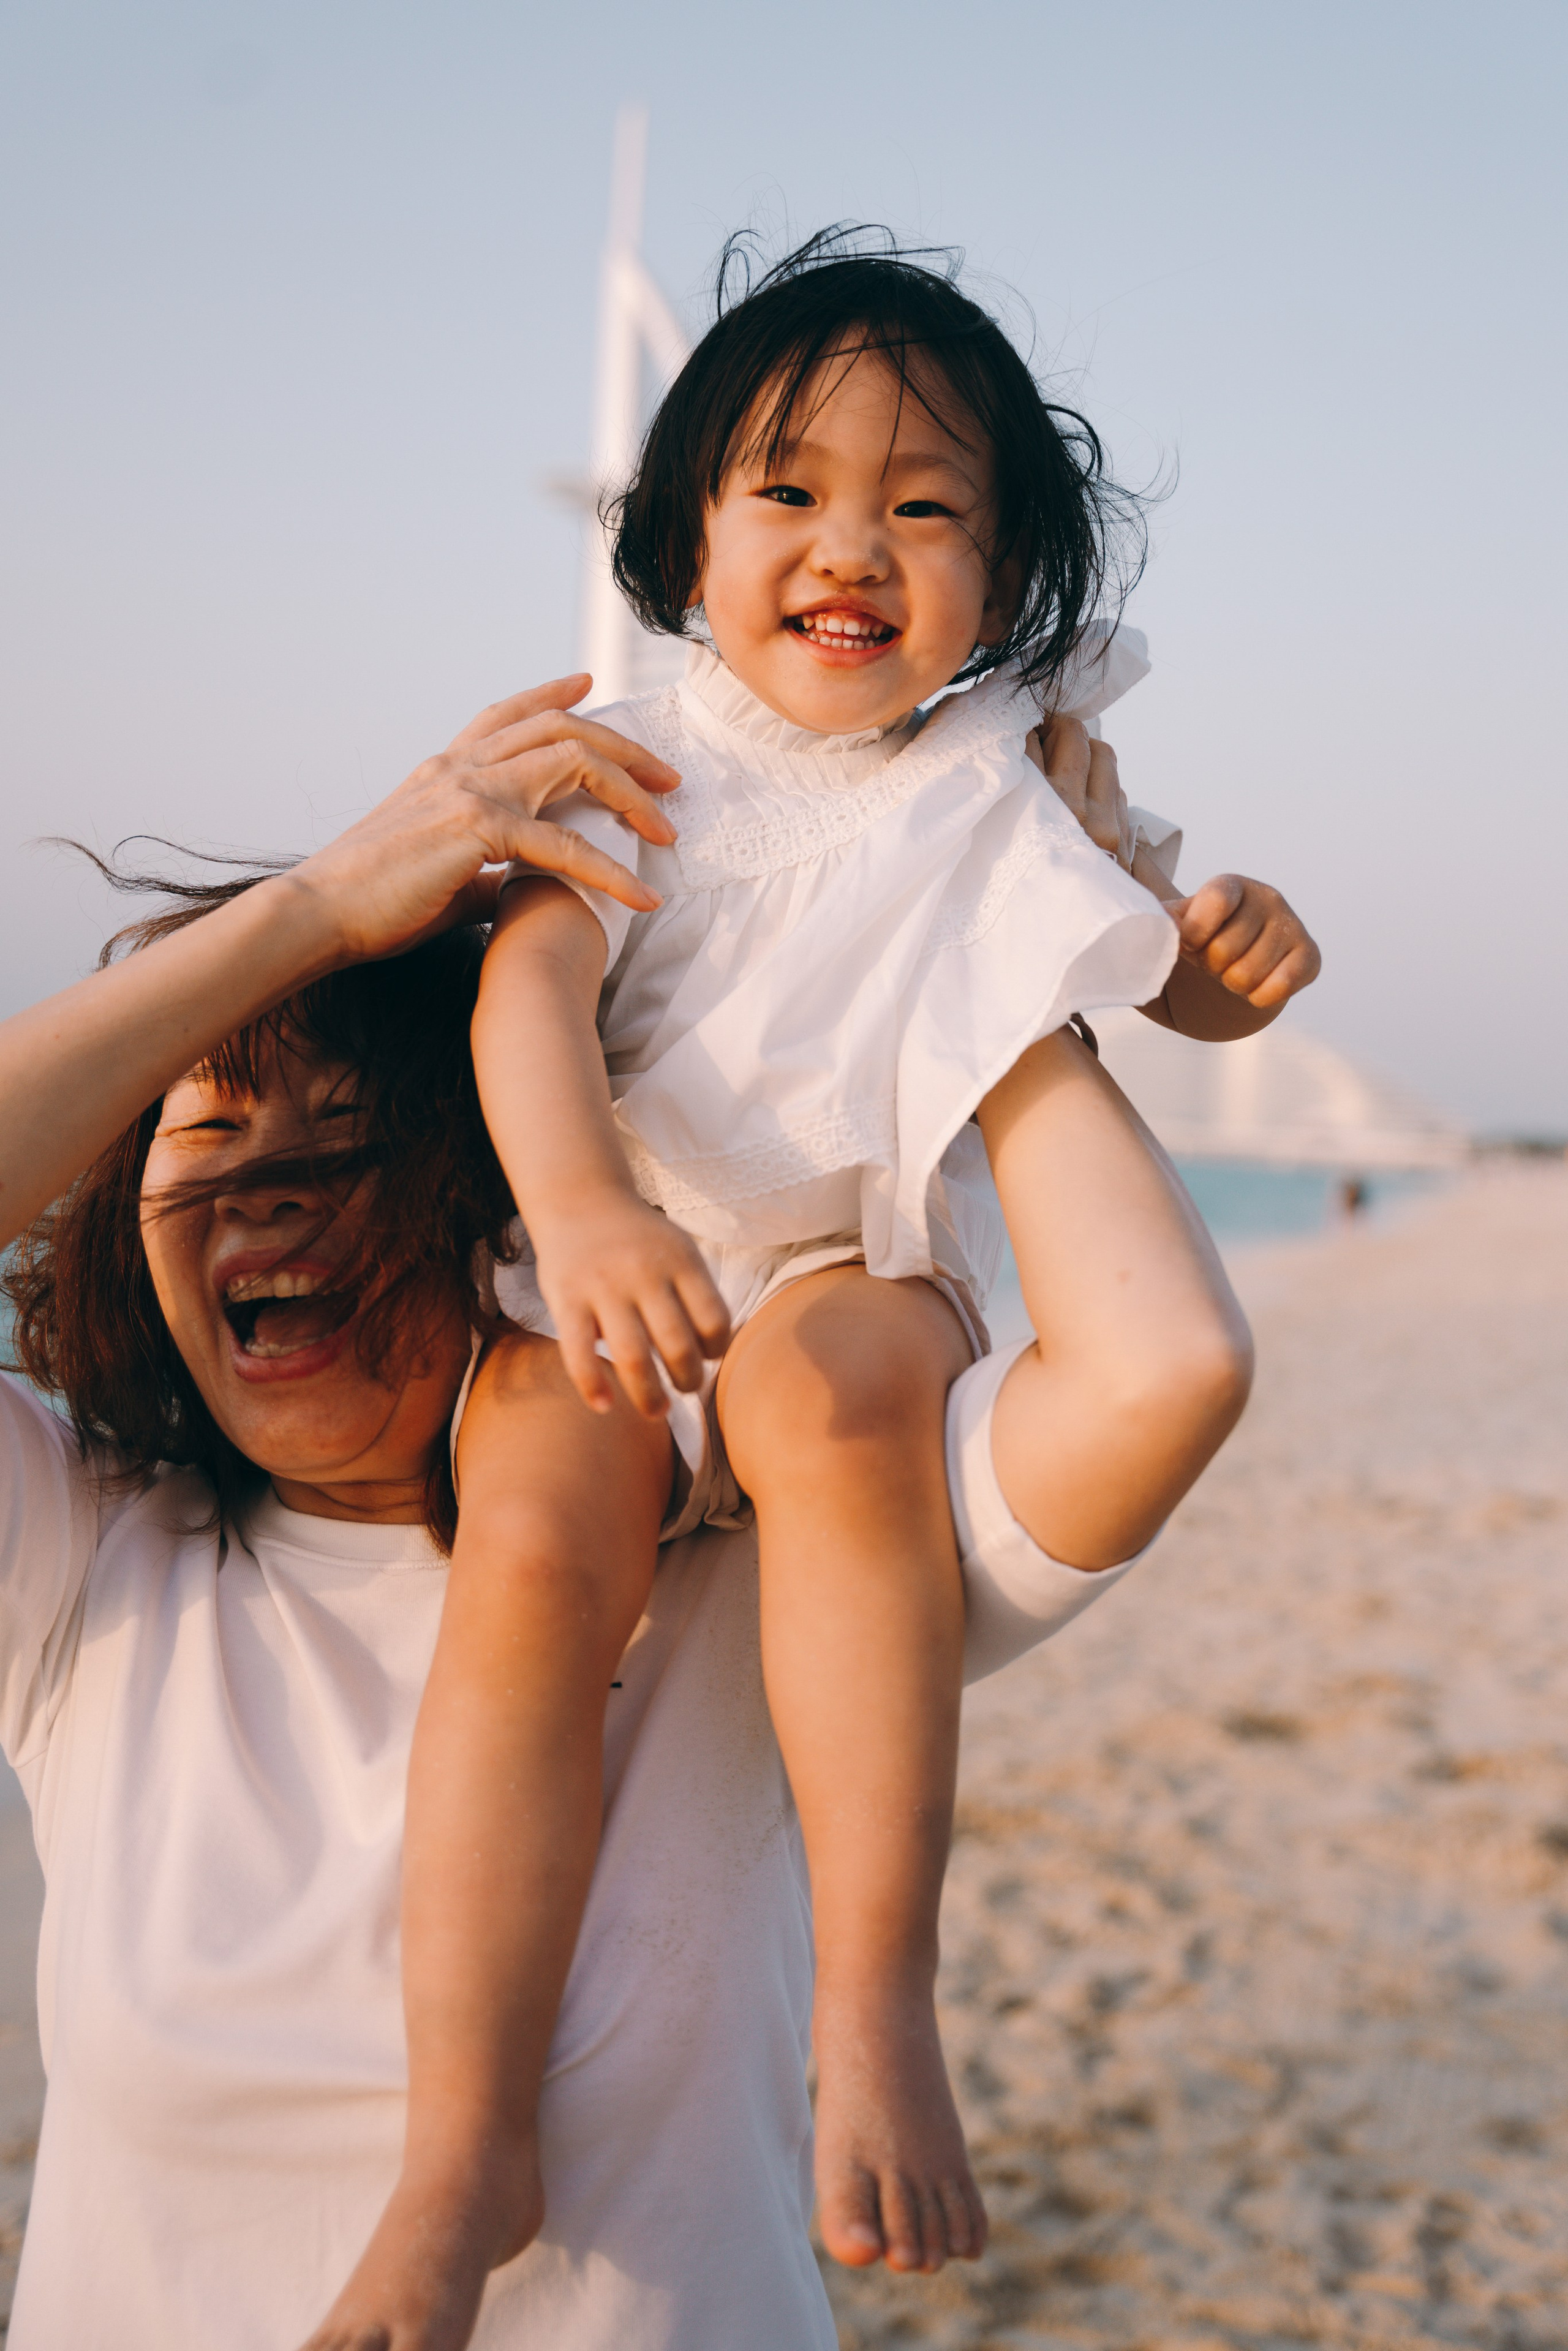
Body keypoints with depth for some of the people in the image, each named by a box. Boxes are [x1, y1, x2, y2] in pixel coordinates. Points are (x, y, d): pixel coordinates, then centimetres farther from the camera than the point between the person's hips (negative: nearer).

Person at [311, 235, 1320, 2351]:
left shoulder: (1005, 797, 11)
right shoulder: (637, 771, 5)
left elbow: (1173, 980, 23)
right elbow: (529, 986, -13)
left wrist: (1238, 953, -3)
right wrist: (580, 1204, -33)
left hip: (865, 1276, 0)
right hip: (611, 1288, 0)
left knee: (833, 1395, -36)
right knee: (531, 1552, -30)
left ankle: (879, 1995, -30)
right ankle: (469, 2145, -22)